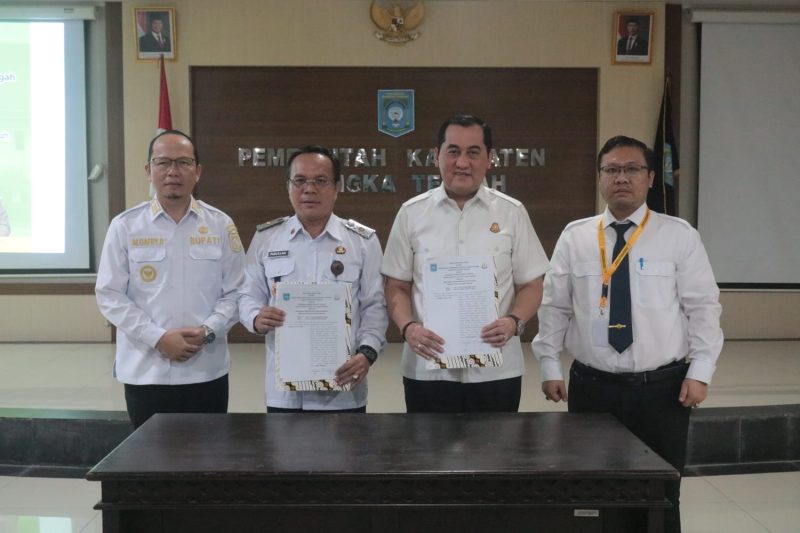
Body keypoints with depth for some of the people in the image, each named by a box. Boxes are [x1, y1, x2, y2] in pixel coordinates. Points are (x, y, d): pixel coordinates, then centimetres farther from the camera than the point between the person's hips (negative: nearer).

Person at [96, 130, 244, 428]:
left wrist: (207, 331, -13)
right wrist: (158, 338, -12)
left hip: (207, 370, 1)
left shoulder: (221, 225, 3)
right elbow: (110, 295, -2)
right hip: (145, 372, -1)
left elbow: (235, 291, 4)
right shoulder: (125, 226, -1)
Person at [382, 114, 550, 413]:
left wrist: (514, 321, -13)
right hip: (427, 368, 0)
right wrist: (408, 327, -12)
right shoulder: (412, 213, 3)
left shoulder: (512, 213, 3)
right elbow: (397, 287, 6)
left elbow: (531, 285, 5)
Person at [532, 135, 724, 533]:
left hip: (663, 388, -1)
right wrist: (549, 367, 1)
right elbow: (554, 308, 6)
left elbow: (703, 307, -1)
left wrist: (699, 373, -7)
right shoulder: (574, 237, 4)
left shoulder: (679, 235, 0)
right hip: (591, 387, 1)